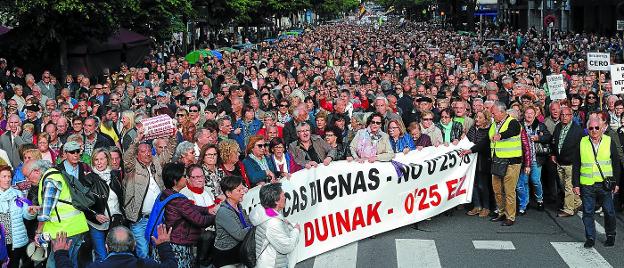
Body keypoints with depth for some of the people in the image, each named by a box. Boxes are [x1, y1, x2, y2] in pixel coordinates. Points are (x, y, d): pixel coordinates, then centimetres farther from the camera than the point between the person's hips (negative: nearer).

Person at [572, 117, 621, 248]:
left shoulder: (609, 142, 2)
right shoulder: (582, 143, 4)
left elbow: (616, 164, 7)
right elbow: (576, 166, 7)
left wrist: (616, 183, 3)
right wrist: (575, 184, 3)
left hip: (605, 184, -1)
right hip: (586, 185, 1)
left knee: (609, 212, 8)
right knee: (588, 213, 4)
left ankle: (611, 236, 27)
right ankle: (590, 238, 16)